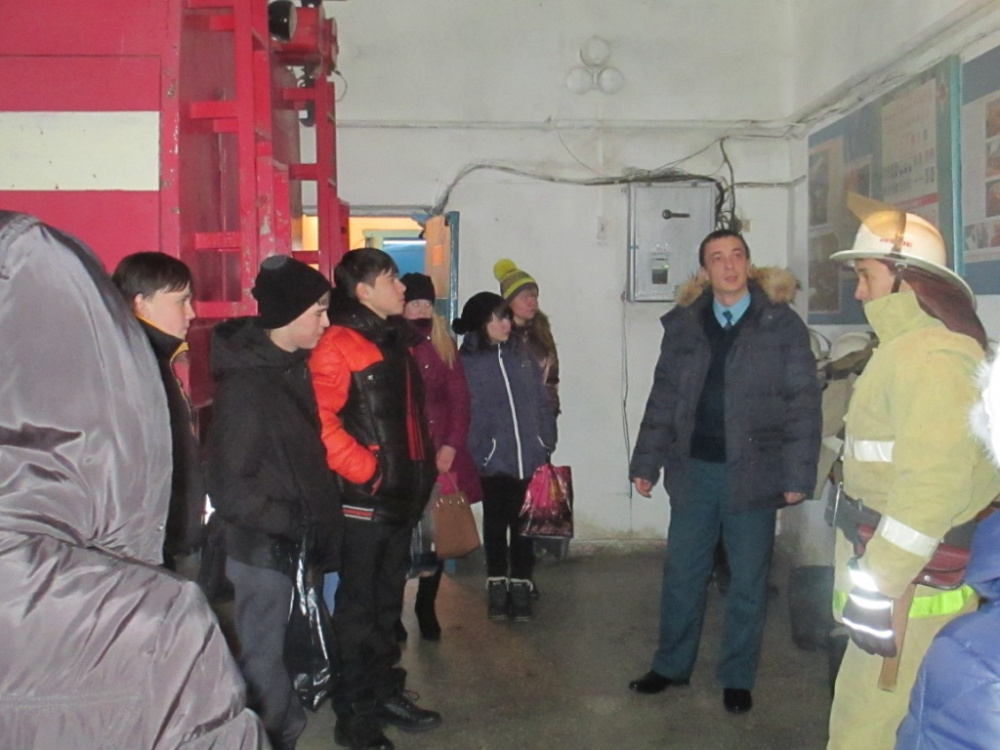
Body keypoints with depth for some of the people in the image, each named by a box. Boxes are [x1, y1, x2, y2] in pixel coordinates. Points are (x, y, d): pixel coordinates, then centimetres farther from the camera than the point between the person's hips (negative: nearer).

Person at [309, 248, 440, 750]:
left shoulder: (396, 341, 14)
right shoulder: (338, 345, -13)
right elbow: (321, 422, -23)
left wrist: (420, 469, 13)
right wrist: (369, 470, -19)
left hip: (402, 496, 8)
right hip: (364, 499, -8)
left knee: (388, 600, 18)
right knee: (357, 606, 3)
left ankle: (386, 694, 32)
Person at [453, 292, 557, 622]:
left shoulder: (521, 354, 9)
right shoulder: (466, 362, -4)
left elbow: (543, 402, 10)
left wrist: (546, 444, 4)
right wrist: (478, 452, -13)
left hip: (529, 458, 3)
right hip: (493, 461, -3)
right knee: (495, 524, 10)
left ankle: (520, 584, 23)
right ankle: (497, 584, 25)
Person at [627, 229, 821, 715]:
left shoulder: (781, 324, -3)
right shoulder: (683, 324, 5)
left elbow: (803, 402, -4)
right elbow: (663, 397, 8)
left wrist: (798, 475, -9)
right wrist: (647, 463, 5)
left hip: (752, 472, -2)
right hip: (693, 469, 2)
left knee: (748, 582, 10)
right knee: (681, 575, 12)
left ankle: (738, 679, 26)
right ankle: (671, 666, 30)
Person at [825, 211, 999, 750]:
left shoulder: (929, 356, -17)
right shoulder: (910, 347, 17)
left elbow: (931, 484, -26)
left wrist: (876, 587, -25)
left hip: (912, 588, -11)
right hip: (907, 577, 11)